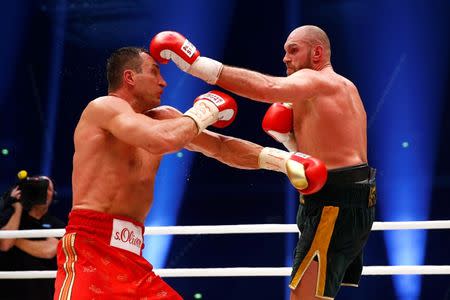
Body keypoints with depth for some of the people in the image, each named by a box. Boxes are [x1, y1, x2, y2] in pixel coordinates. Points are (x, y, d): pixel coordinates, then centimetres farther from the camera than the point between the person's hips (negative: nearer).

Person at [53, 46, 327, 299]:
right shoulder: (104, 107, -8)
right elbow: (162, 140, -25)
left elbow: (220, 146, 22)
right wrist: (202, 114, -5)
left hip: (130, 255, 9)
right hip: (91, 248, -9)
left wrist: (281, 160, 12)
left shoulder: (161, 118, 17)